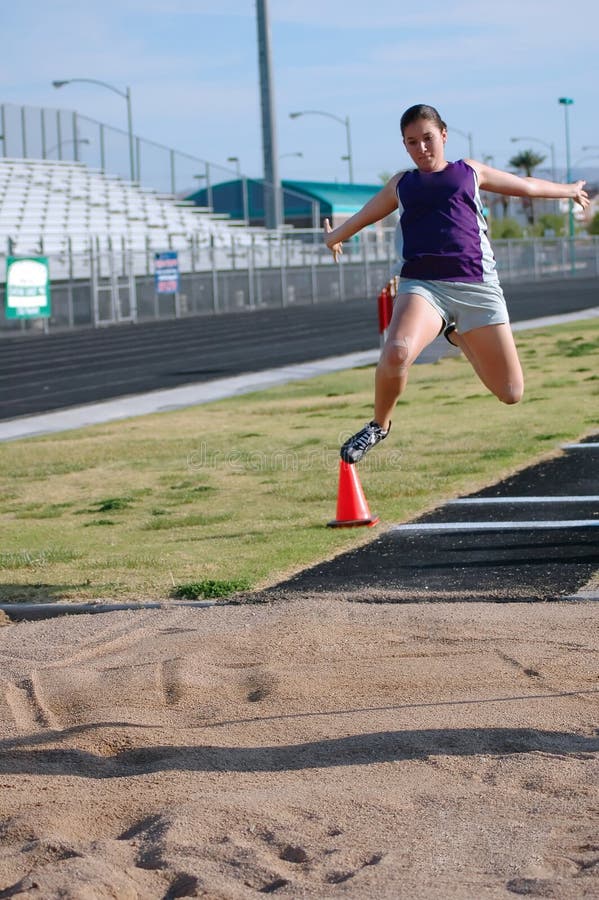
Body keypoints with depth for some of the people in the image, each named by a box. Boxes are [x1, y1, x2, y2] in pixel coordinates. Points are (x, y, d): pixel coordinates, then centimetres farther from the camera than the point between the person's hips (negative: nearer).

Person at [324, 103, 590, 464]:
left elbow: (526, 186, 33)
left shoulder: (469, 172, 18)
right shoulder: (401, 184, 19)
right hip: (422, 284, -1)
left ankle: (458, 336, 30)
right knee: (397, 353, -36)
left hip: (477, 286, 1)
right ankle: (379, 426, -7)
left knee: (511, 393, 0)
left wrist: (568, 189, 45)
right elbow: (365, 215, 39)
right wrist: (336, 235, 56)